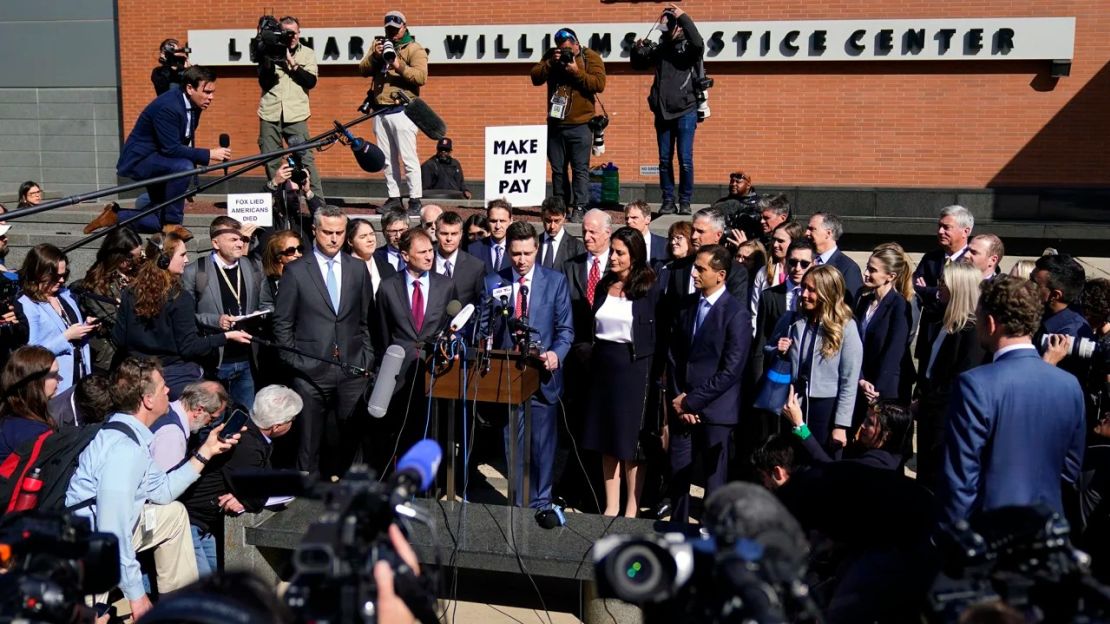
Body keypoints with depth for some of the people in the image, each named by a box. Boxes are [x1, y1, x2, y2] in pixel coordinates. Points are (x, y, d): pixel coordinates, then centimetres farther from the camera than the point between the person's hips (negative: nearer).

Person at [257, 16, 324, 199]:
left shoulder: (307, 53, 9)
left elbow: (311, 81, -4)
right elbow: (264, 83, 1)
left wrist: (291, 63, -10)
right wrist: (269, 61, -12)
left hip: (295, 115, -1)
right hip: (270, 115, 1)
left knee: (305, 158, -9)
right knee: (271, 161, 4)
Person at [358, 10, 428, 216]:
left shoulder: (415, 49, -1)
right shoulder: (379, 45, 16)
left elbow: (421, 77, -14)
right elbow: (363, 70, 7)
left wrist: (400, 66, -27)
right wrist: (375, 56, -11)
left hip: (402, 111, -6)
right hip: (380, 111, 6)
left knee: (408, 158, -9)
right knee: (387, 159, 10)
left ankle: (415, 201, -8)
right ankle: (394, 198, 16)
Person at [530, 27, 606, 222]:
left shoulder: (591, 58, -2)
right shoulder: (551, 56, 10)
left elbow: (599, 84, -13)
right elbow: (535, 78, 1)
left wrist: (577, 72, -20)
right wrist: (551, 63, -12)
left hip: (580, 125, -4)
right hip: (555, 124, 5)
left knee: (580, 168, -6)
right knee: (558, 168, 9)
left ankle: (579, 209, -6)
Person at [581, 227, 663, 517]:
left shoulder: (651, 289, -7)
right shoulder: (604, 286, 8)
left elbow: (660, 334, -7)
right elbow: (594, 327, 14)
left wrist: (656, 374, -9)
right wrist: (593, 360, 7)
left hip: (634, 368, -5)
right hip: (603, 365, 5)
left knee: (630, 440, 2)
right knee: (606, 440, 10)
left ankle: (632, 510, 13)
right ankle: (611, 506, 21)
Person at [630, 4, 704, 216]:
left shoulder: (688, 46, -2)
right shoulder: (659, 48, 11)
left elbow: (698, 43, -26)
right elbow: (638, 64, 19)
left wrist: (683, 17, -23)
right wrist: (637, 50, -2)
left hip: (685, 112, -5)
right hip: (662, 112, 5)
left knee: (685, 160, -4)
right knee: (665, 160, 6)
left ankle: (685, 201, 5)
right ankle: (668, 201, 12)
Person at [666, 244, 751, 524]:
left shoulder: (736, 312, -11)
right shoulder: (686, 306, 8)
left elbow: (731, 370, -14)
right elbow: (673, 355, 11)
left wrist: (691, 401, -12)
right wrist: (678, 398, -1)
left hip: (715, 409, -5)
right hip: (682, 406, 5)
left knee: (714, 477, 5)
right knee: (677, 472, 8)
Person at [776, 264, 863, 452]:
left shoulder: (845, 328, -11)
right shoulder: (798, 322, 5)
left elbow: (849, 382, -11)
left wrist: (841, 425, -13)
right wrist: (783, 353, -4)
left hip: (827, 407, -5)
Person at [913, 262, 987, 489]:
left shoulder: (973, 331, -15)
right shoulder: (946, 323, 13)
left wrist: (927, 401, -12)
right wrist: (919, 398, 4)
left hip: (948, 416, -9)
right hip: (930, 412, 9)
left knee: (937, 480, -1)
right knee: (925, 475, 14)